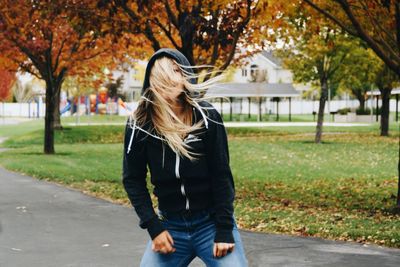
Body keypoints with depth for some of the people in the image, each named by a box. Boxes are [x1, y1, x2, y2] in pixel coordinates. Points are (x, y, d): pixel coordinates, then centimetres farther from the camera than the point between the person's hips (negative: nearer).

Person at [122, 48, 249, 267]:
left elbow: (221, 175, -7)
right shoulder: (139, 124, -7)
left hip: (212, 223, -1)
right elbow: (133, 179, 2)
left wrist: (225, 230, -11)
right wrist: (153, 227, -5)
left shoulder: (207, 116, -10)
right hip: (170, 226, 2)